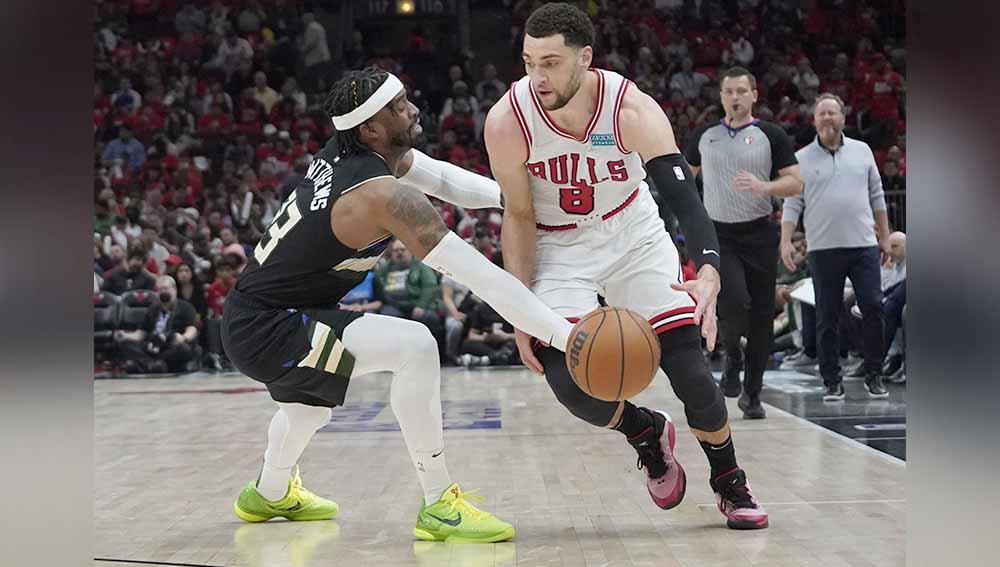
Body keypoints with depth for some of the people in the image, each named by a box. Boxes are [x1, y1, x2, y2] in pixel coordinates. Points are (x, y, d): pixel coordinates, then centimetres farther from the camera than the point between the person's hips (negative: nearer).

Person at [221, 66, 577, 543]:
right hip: (263, 331, -10)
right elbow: (477, 275, -29)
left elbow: (439, 175, 17)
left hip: (247, 317, 10)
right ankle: (439, 507, -16)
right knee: (414, 347, -24)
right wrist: (561, 333, -30)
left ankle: (269, 493, 64)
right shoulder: (385, 196, -25)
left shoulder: (344, 152, 1)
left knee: (315, 396, 38)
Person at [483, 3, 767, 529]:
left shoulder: (633, 110, -27)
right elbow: (519, 217, -10)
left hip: (634, 237, 0)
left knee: (689, 367, -8)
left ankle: (731, 487, 18)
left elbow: (684, 197, -33)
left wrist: (708, 274, -51)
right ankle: (647, 432, 15)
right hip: (558, 250, 0)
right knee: (568, 381, -19)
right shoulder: (507, 121, -23)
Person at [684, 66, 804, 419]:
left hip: (759, 234, 0)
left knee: (762, 315, 2)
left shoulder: (771, 136, -1)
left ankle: (752, 394, 16)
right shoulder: (703, 136, 7)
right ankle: (732, 356, 9)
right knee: (734, 301, -22)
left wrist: (763, 186, -24)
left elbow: (795, 183, -6)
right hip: (718, 235, 0)